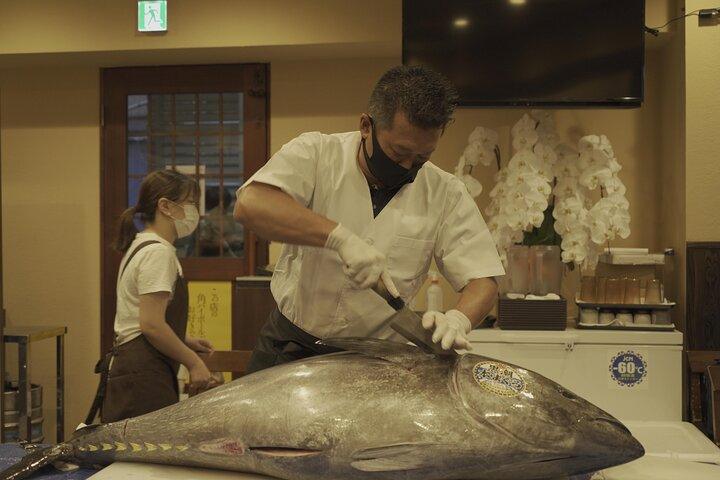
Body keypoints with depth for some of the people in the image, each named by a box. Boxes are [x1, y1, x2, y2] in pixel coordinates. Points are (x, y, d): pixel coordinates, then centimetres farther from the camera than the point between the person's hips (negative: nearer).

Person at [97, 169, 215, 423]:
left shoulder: (141, 246, 17)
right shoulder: (158, 252, -14)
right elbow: (152, 325, -20)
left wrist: (186, 342, 14)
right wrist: (193, 362, -11)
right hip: (143, 375, -10)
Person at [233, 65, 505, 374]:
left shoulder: (445, 194, -5)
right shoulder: (316, 154, -10)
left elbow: (482, 279, -5)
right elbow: (249, 206, -27)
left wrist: (457, 320, -28)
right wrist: (340, 236, -37)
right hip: (291, 348, -1)